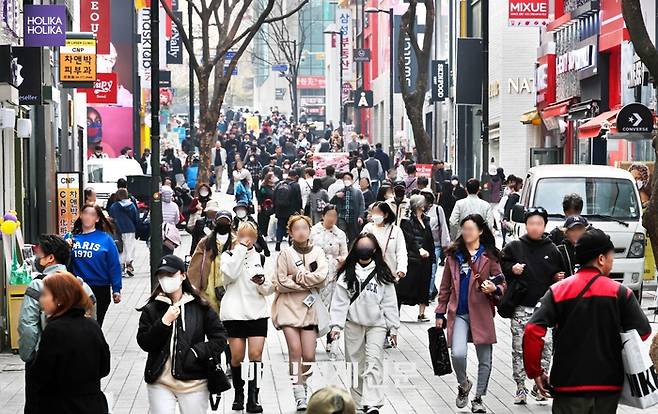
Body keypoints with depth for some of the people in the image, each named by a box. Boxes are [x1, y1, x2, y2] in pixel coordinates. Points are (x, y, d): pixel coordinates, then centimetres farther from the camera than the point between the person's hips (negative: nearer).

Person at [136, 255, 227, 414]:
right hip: (160, 383, 0)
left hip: (193, 382, 0)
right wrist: (165, 322, -15)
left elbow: (219, 338, 0)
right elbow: (144, 344, -5)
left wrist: (196, 352, -12)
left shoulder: (200, 306, 0)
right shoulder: (151, 309, 2)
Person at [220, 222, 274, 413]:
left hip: (257, 312, 2)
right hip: (234, 312, -2)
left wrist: (263, 282, -11)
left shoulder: (260, 257, 13)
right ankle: (238, 393, 19)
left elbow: (269, 290, 12)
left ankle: (253, 399, -7)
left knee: (256, 354, -8)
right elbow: (230, 273, -17)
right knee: (237, 356, -2)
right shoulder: (228, 255, 6)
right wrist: (241, 247, -13)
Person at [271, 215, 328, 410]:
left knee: (309, 355, -3)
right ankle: (299, 396, -12)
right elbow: (281, 283, -6)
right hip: (289, 306, -2)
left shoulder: (317, 252, 8)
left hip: (309, 308, 2)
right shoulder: (285, 253, 3)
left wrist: (296, 278, -9)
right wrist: (308, 282, -6)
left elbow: (322, 276, -9)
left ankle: (303, 383, 26)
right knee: (295, 350, -16)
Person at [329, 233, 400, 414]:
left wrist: (393, 328, 4)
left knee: (374, 361, -13)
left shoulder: (383, 274, 3)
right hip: (353, 324, 2)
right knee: (355, 362, 7)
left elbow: (389, 302, 5)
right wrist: (336, 325, -7)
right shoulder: (347, 274, 2)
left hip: (377, 324, -1)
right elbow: (340, 301, 0)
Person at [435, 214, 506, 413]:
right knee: (458, 353, -18)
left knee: (485, 359, 3)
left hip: (481, 313, 0)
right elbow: (445, 286, 13)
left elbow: (502, 285, 4)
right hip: (459, 313, 0)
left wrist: (494, 289, -19)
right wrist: (440, 313, 10)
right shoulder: (454, 255, 9)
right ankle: (463, 385, 12)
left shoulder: (490, 256, 3)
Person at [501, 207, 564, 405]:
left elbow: (560, 274, 19)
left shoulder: (552, 250, 8)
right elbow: (501, 268, 8)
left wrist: (559, 278, -1)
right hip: (521, 307, 0)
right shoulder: (514, 247, 4)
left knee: (546, 347, -7)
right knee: (519, 349, 2)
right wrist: (511, 270, -11)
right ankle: (520, 388, 10)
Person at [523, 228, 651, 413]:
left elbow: (532, 331, -13)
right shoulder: (620, 292, -4)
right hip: (609, 384, 1)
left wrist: (535, 372, -3)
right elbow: (643, 332, -6)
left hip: (568, 384, 0)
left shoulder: (558, 290, -3)